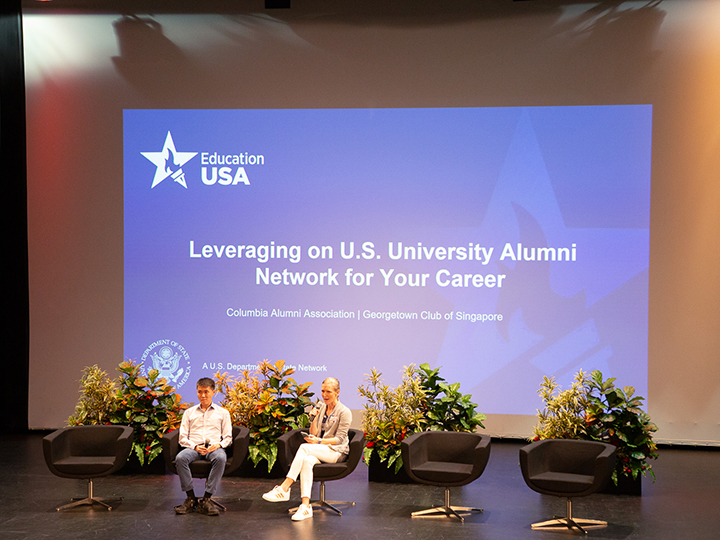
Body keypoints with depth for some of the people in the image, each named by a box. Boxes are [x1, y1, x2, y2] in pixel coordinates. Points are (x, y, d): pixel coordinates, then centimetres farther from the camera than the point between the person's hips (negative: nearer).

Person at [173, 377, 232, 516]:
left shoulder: (222, 413, 19)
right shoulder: (189, 412, 21)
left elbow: (228, 437, 13)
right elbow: (182, 438, 13)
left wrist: (218, 445, -10)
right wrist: (195, 447, -7)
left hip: (214, 447, -1)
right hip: (193, 447, 1)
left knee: (220, 458, -39)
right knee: (180, 458, -35)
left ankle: (206, 499, -36)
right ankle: (191, 499, -28)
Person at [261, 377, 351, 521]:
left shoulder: (344, 412, -3)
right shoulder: (321, 408, 15)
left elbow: (339, 439, -10)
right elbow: (314, 434, 12)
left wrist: (319, 441, -24)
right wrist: (314, 419, -6)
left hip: (337, 452, -5)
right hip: (320, 451, 5)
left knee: (304, 447, -31)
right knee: (307, 460, -33)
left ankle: (284, 488, -35)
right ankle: (306, 506, -44)